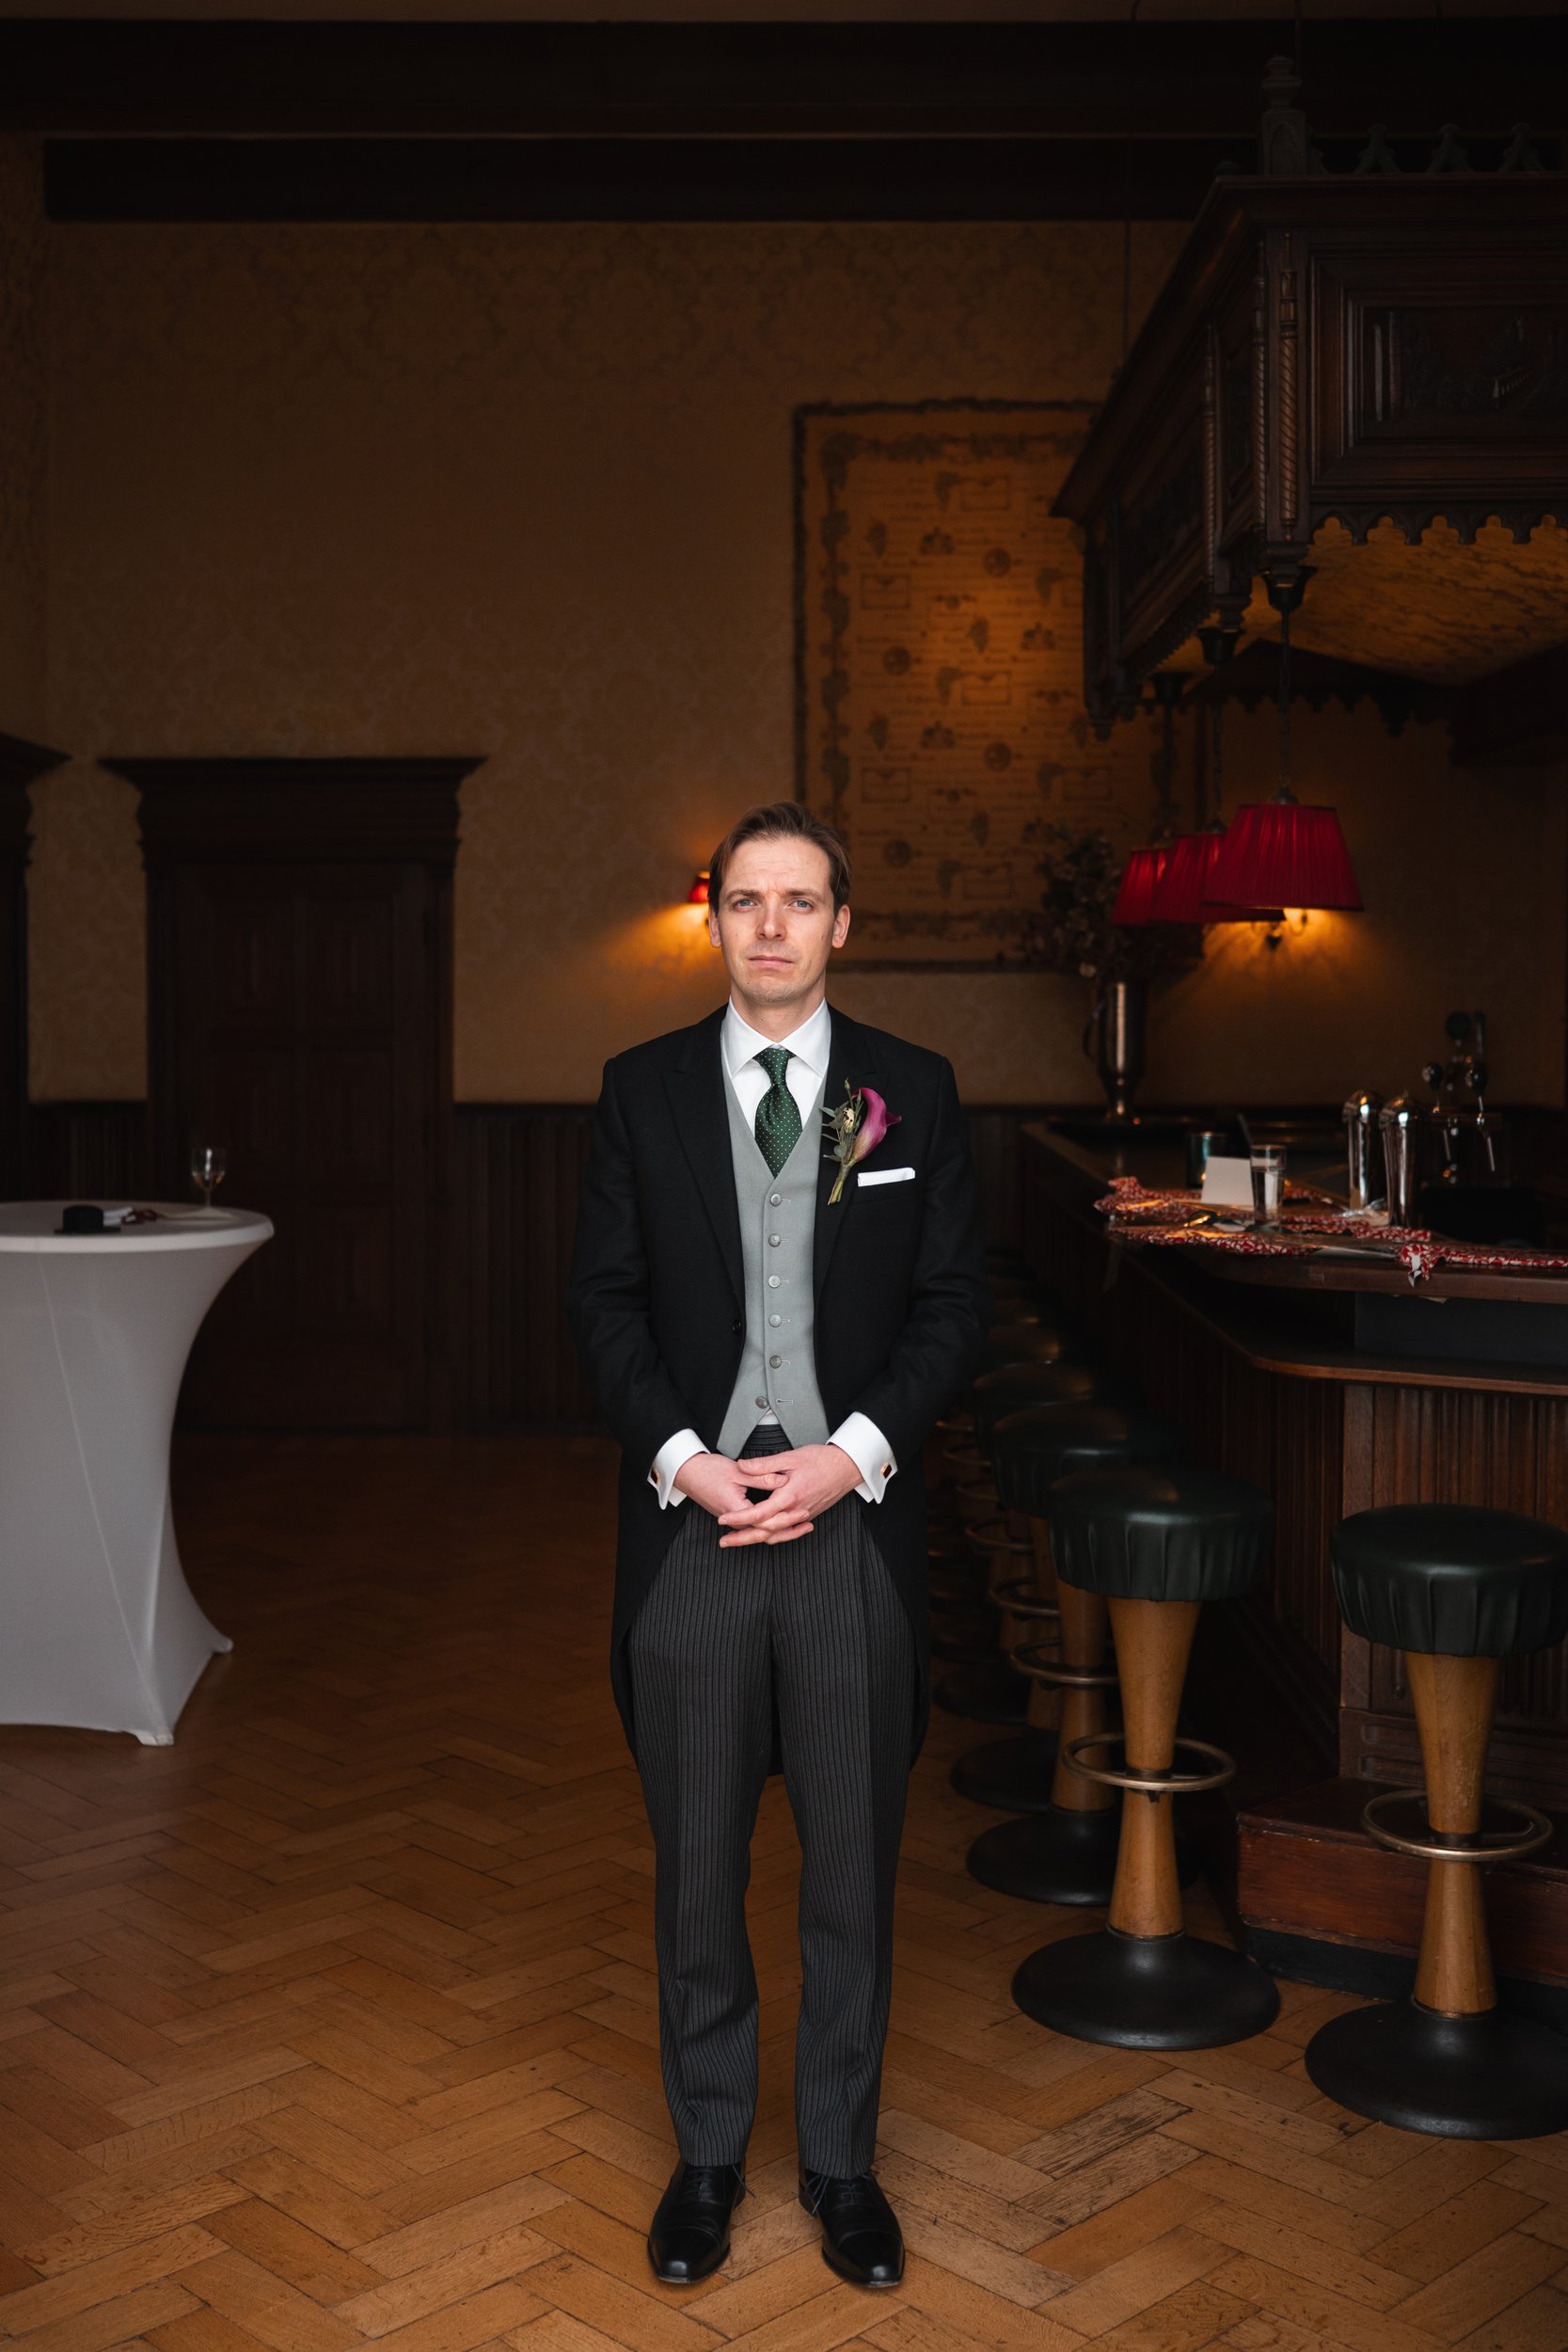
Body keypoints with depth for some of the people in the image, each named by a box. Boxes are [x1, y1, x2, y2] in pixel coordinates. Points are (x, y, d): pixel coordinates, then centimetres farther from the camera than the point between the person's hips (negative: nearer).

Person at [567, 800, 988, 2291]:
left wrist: (851, 1453, -11)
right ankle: (708, 2151, 31)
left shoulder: (912, 1091, 3)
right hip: (688, 1515, 0)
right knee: (697, 1862, 12)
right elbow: (603, 1300, 2)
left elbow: (952, 1302, 2)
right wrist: (685, 1461, -11)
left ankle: (840, 2158, 30)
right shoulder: (642, 1090, 4)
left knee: (853, 1864, 10)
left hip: (853, 1517, 0)